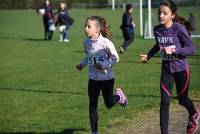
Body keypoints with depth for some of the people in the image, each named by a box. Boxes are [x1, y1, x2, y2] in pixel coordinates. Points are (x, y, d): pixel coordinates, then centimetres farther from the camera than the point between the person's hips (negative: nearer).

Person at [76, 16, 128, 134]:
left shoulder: (106, 42, -22)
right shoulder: (87, 42, -5)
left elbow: (115, 58, -13)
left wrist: (103, 65, -25)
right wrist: (82, 64, -2)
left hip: (107, 78, -4)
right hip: (93, 79, 4)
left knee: (109, 104, 11)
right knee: (92, 106, 0)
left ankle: (119, 95, 45)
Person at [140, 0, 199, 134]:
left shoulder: (179, 29, -21)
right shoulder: (157, 29, -6)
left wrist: (173, 50, -29)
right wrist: (149, 55, 2)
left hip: (181, 69, -3)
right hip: (166, 69, 3)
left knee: (182, 99, 15)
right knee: (164, 101, -4)